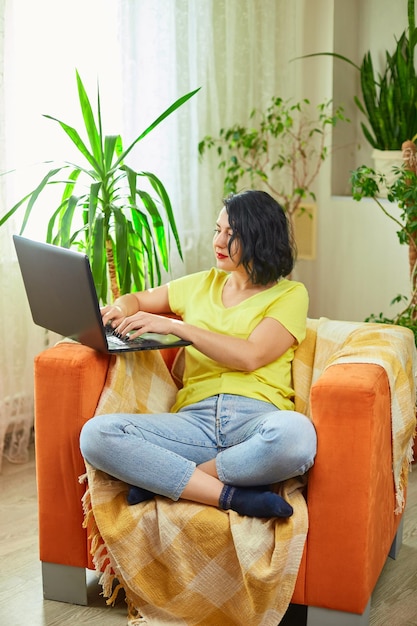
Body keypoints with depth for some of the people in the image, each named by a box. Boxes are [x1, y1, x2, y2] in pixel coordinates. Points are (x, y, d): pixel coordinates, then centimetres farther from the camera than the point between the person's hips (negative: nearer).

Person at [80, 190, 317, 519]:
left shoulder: (290, 294, 10)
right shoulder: (203, 284, 25)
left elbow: (250, 357, -7)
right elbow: (137, 299, 36)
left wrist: (176, 325, -8)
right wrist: (119, 310, 11)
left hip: (256, 417, -3)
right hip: (195, 421, 4)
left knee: (295, 433, -42)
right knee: (96, 433, -24)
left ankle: (163, 479, -22)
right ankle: (231, 495, -24)